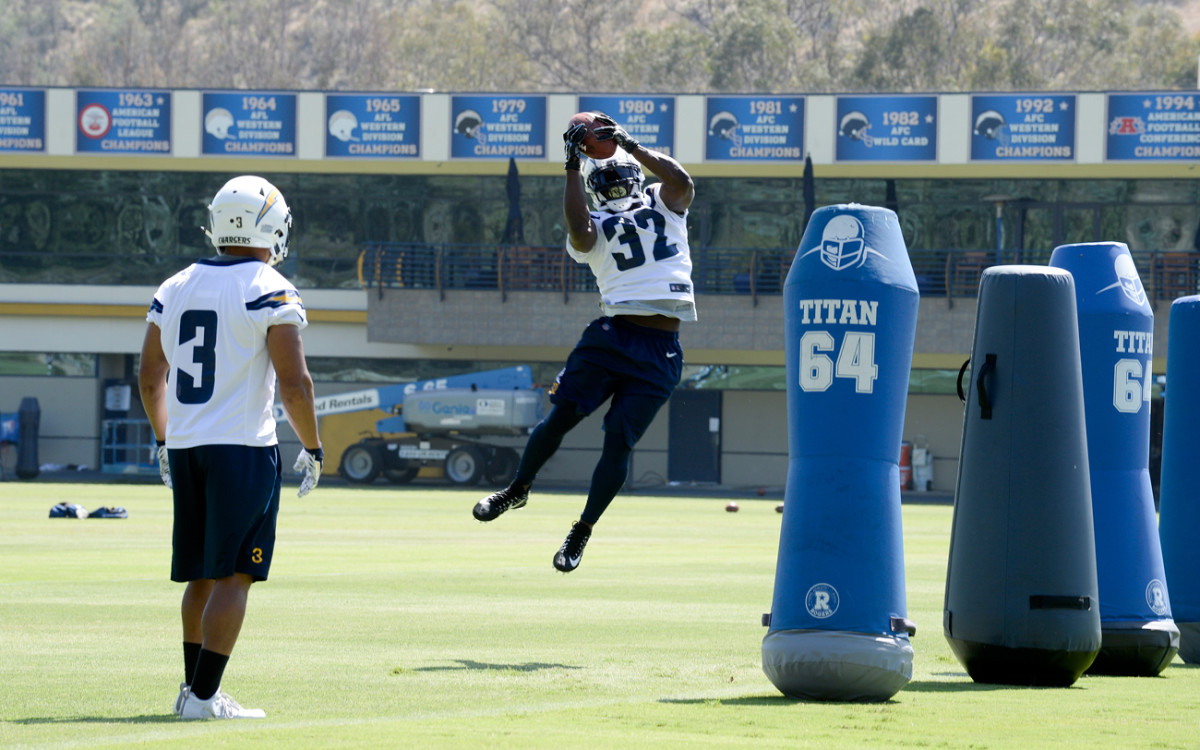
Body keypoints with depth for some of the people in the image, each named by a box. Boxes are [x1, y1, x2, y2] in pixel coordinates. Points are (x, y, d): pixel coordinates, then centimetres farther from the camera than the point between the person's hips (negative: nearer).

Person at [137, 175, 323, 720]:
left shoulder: (176, 288, 10)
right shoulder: (270, 292, -9)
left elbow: (150, 377, 17)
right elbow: (294, 384, -13)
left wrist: (164, 441, 29)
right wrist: (313, 449, 0)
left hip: (184, 447, 6)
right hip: (244, 448, -6)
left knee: (201, 576, 15)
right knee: (233, 576, -3)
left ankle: (194, 688, 19)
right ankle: (203, 696, -7)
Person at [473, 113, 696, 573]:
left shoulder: (663, 203, 13)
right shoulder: (594, 227, 10)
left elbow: (682, 183, -9)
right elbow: (579, 234, -15)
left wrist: (630, 145, -11)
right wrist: (572, 165, -13)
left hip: (659, 350, -1)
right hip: (611, 334, 1)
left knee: (620, 438, -6)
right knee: (561, 414, -7)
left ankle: (582, 533, 6)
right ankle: (518, 490, 18)